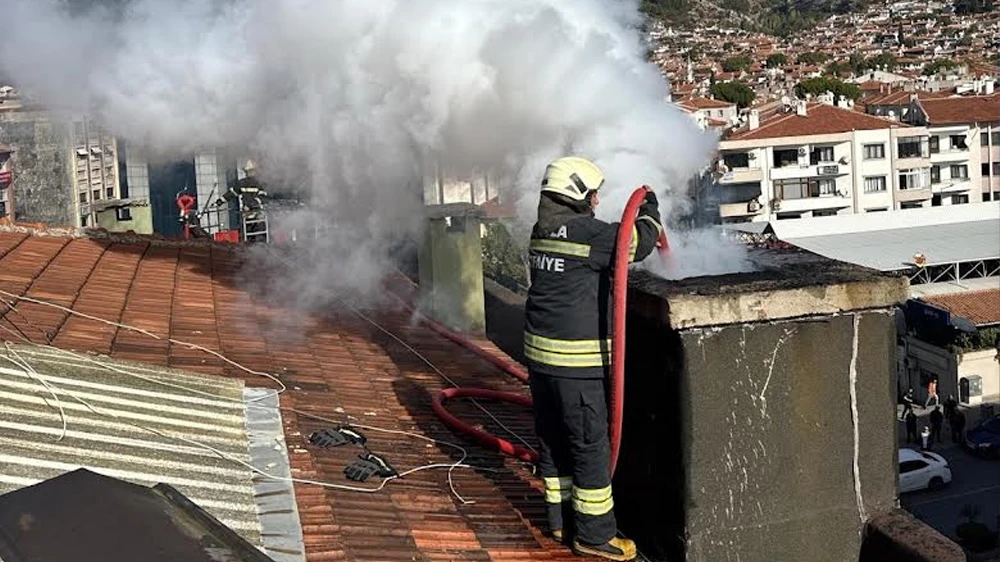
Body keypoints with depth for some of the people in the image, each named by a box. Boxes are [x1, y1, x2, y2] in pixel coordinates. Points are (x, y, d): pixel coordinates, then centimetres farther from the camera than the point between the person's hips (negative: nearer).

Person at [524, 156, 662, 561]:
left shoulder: (542, 232, 11)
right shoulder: (585, 232, -17)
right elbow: (638, 242, -12)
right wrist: (650, 212, 7)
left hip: (539, 350, 9)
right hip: (575, 359, -9)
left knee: (553, 438, 16)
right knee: (590, 444, -1)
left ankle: (561, 519, 28)